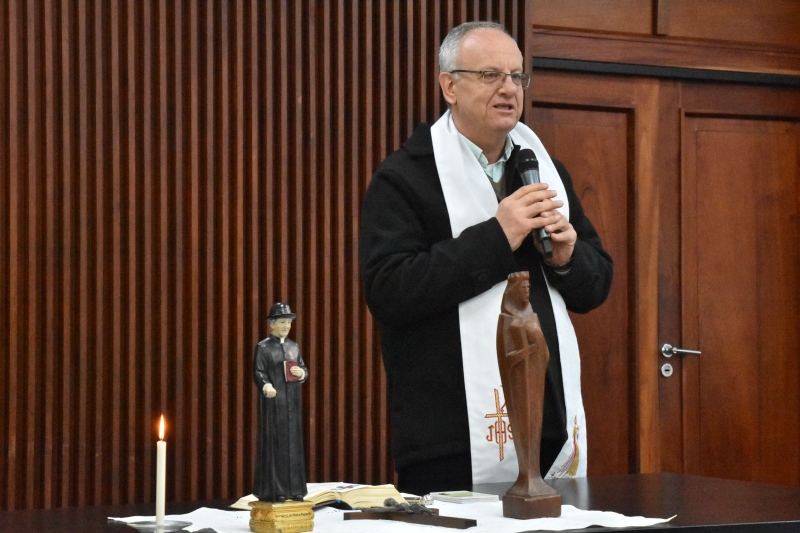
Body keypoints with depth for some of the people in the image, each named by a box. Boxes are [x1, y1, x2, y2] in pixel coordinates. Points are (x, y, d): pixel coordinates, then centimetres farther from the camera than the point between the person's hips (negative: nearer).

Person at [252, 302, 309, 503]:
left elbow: (304, 369, 16)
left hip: (291, 402, 5)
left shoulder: (293, 346, 13)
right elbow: (258, 372, -10)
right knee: (274, 443, -6)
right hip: (272, 401, -5)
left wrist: (301, 373, -8)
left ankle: (293, 488, 11)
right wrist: (266, 386, -29)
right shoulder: (263, 347, -3)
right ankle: (273, 490, -4)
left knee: (293, 442, 6)